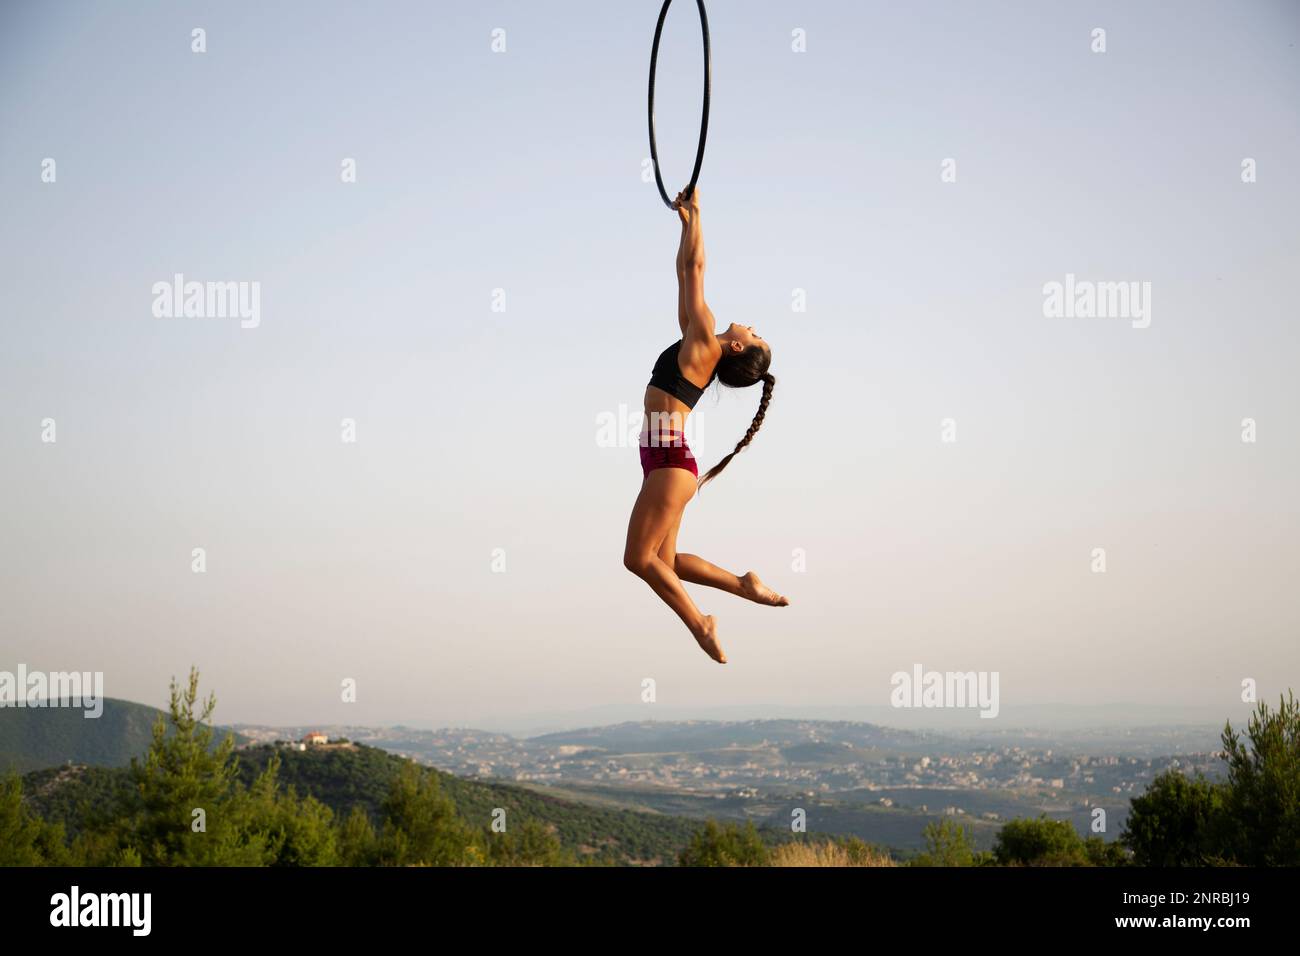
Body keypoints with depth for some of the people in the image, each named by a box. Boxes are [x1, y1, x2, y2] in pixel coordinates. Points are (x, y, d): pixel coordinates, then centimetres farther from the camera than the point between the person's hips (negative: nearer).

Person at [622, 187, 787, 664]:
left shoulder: (706, 346, -5)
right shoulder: (699, 349, 16)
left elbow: (694, 268, -1)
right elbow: (686, 272, 23)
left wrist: (696, 213, 6)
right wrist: (686, 220, 25)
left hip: (670, 459, -9)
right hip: (666, 459, 9)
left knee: (640, 558, -10)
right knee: (663, 560, 9)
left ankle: (700, 625, -3)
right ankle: (744, 585, 12)